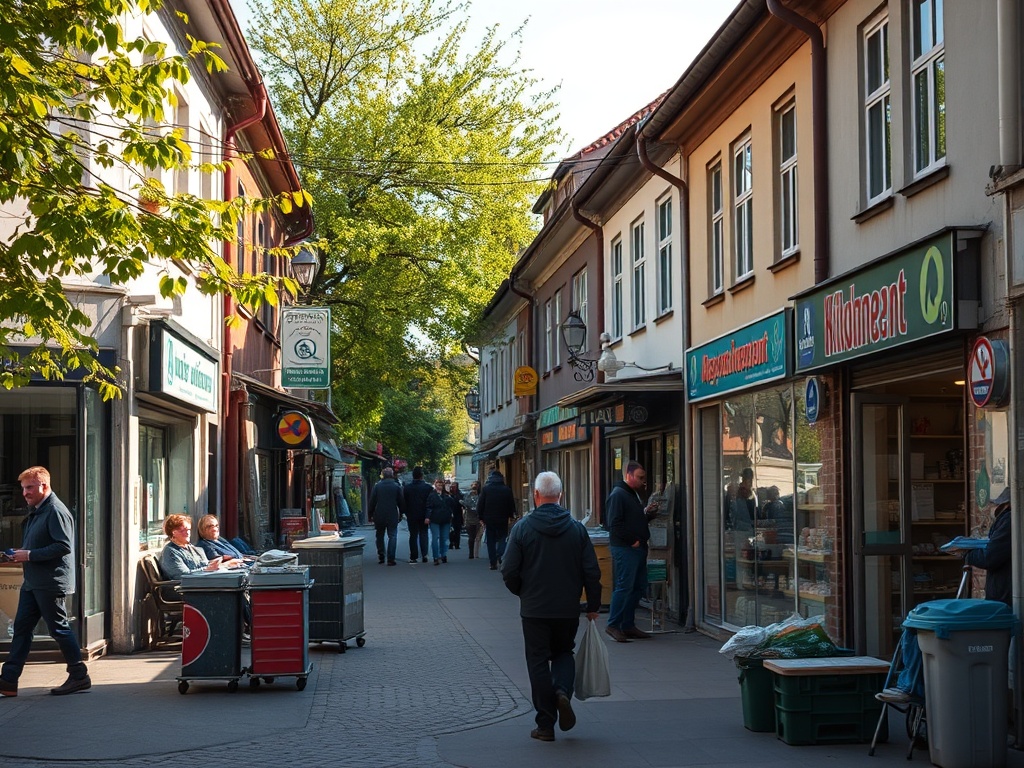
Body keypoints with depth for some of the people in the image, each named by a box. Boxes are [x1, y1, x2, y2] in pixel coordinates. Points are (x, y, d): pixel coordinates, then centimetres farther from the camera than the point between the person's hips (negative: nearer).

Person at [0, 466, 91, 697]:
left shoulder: (56, 511, -15)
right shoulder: (36, 511, 16)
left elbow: (64, 546, -23)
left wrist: (30, 555, -20)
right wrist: (21, 555, 7)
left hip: (51, 582, -10)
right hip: (32, 582, 10)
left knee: (59, 629, -2)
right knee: (21, 628, 6)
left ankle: (79, 676, 10)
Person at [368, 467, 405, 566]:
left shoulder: (377, 486, -1)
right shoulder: (397, 487, -2)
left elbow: (372, 502, 1)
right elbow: (401, 502, 3)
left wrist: (370, 514, 9)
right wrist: (401, 513, 15)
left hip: (379, 516, 1)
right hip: (392, 516, -1)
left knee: (380, 536, 16)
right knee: (392, 536, 1)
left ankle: (381, 556, 17)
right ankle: (390, 559, -8)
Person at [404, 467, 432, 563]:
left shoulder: (406, 488, -3)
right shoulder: (428, 487, -6)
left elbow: (404, 503, 2)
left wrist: (407, 514, 12)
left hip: (411, 515, 1)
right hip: (424, 515, -1)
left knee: (413, 535, 6)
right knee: (423, 534, 8)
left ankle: (413, 557, 4)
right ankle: (424, 554, -6)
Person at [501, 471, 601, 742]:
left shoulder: (522, 528, -9)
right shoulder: (577, 528, -3)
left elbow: (509, 572, -9)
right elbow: (592, 572, -2)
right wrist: (593, 606, 9)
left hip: (534, 609, -2)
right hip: (568, 609, 2)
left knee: (538, 661, 7)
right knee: (563, 653, 22)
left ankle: (546, 725, 8)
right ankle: (563, 691, -8)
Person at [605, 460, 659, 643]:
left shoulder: (633, 494, 20)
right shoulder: (617, 495, -11)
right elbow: (614, 524, -19)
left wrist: (647, 513, 8)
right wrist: (632, 541, -17)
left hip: (638, 548, 10)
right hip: (624, 548, -10)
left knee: (639, 586, 11)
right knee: (624, 586, -10)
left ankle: (628, 625, 17)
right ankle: (613, 624, -3)